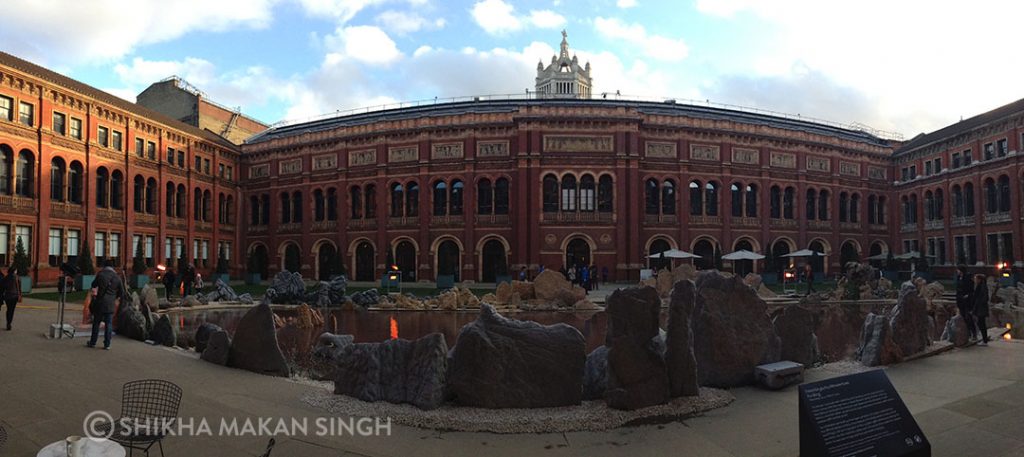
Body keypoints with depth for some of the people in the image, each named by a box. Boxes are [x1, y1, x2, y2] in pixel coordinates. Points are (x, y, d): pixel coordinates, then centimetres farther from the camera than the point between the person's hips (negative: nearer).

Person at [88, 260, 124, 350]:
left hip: (100, 302, -1)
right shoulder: (117, 277, 1)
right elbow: (121, 292, 6)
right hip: (111, 304, 1)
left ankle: (93, 342, 20)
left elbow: (93, 285, 11)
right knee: (109, 324, 5)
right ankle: (107, 344, 6)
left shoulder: (100, 274, -4)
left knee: (96, 322, 11)